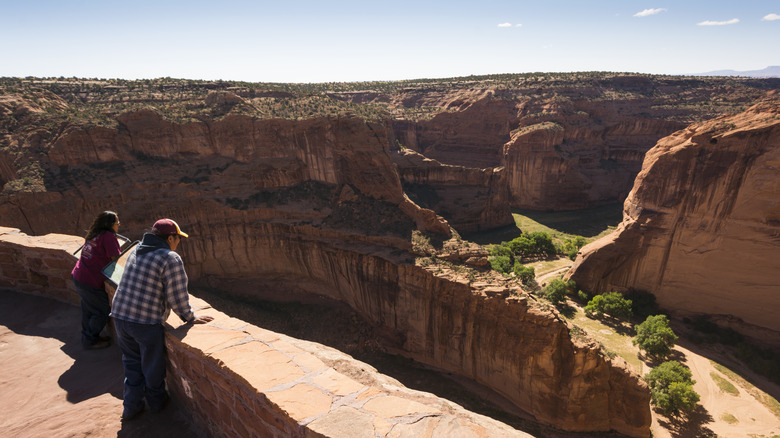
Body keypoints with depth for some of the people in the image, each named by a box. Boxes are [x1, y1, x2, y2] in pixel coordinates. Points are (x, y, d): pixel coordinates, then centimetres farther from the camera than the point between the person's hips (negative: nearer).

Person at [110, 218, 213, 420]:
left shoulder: (136, 251, 9)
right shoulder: (171, 259, -15)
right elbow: (177, 296, -15)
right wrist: (190, 318, 0)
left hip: (120, 315, 7)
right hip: (146, 322, -7)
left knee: (132, 362, 22)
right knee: (152, 365, 15)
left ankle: (131, 407, 32)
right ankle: (157, 402, 35)